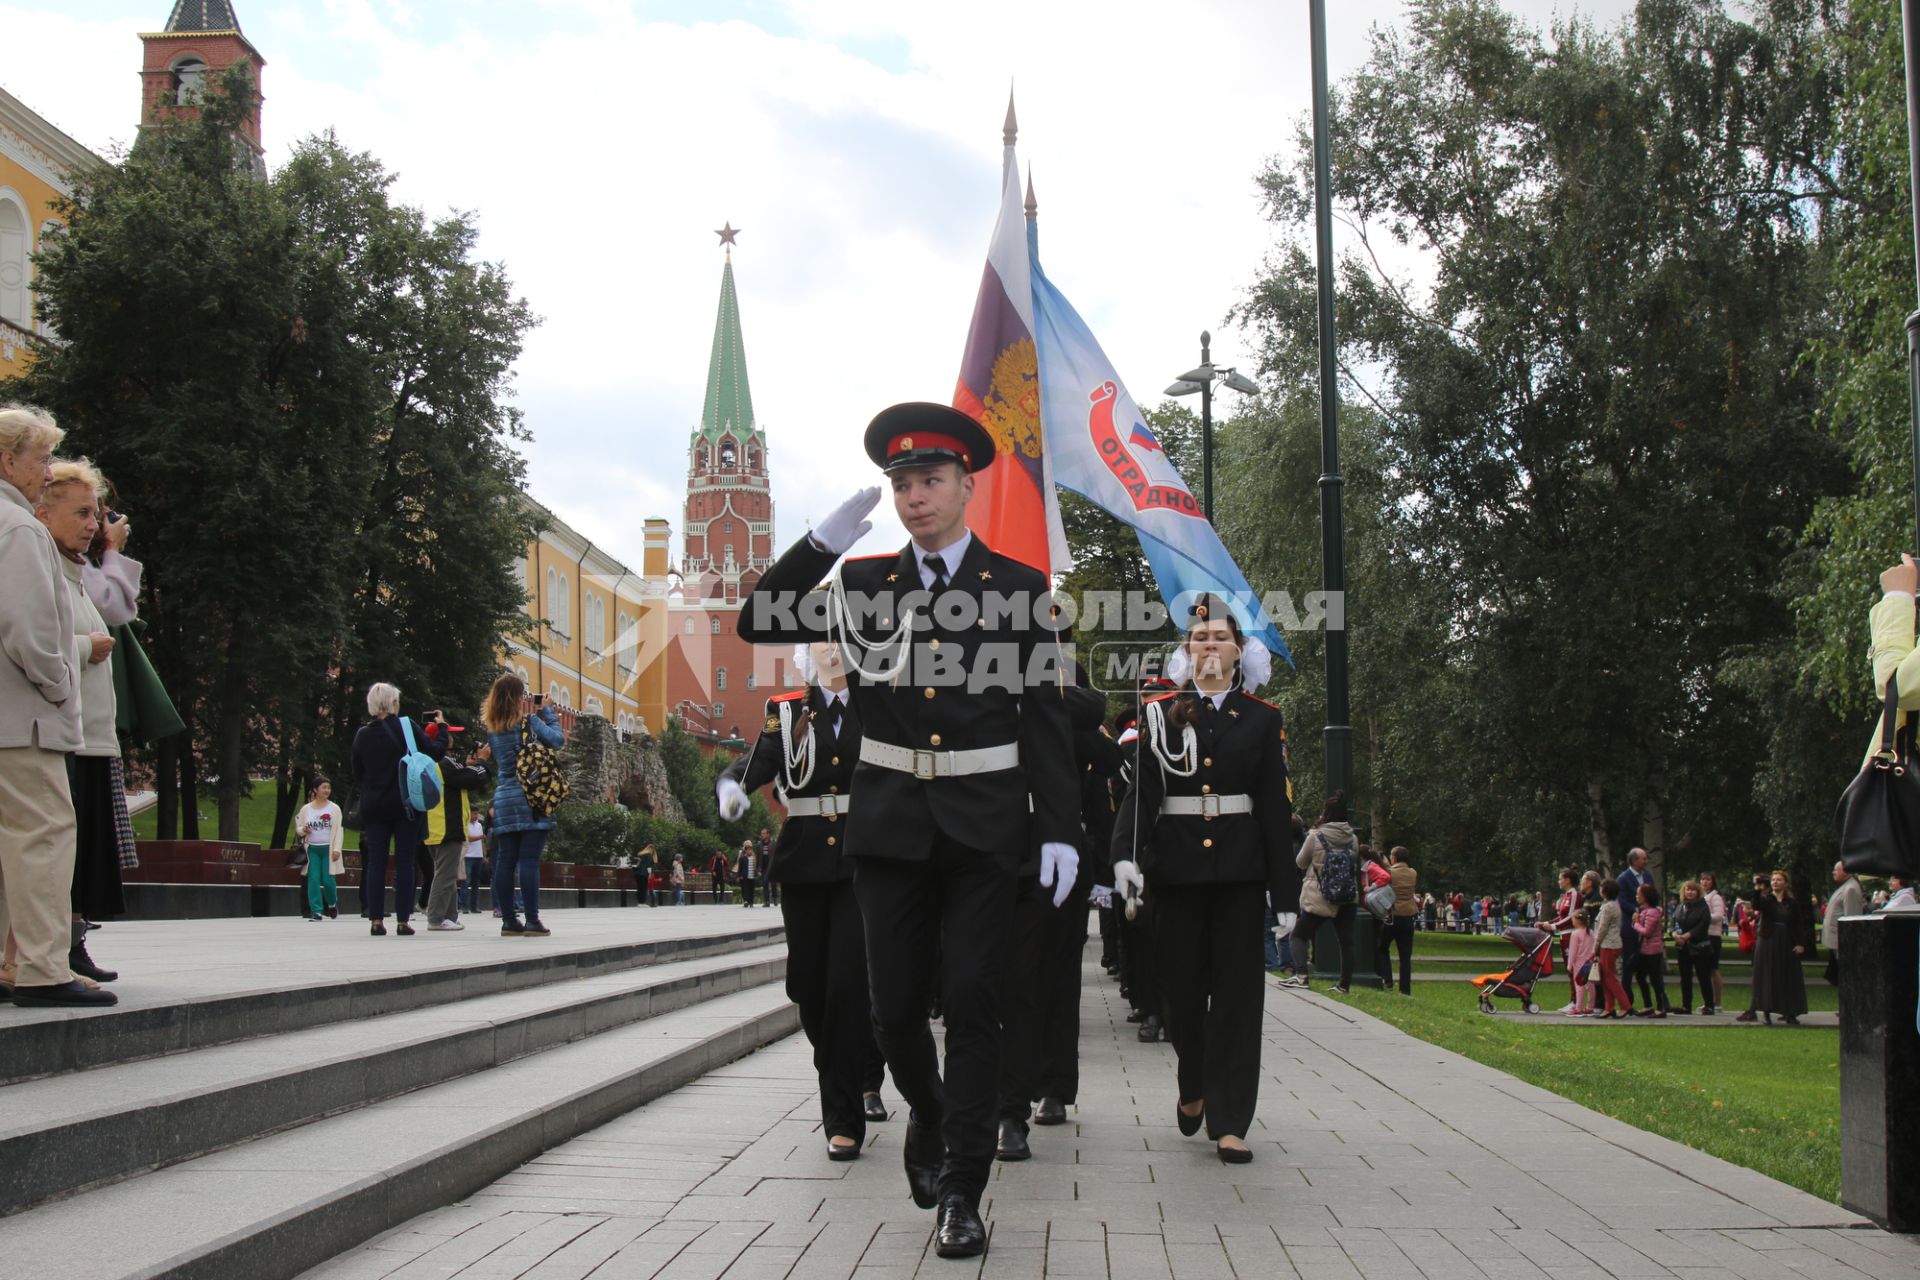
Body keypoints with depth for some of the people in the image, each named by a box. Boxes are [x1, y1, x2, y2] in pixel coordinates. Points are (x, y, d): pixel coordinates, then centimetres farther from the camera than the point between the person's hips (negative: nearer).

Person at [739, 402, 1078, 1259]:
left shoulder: (1018, 587, 2)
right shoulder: (865, 583, 8)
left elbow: (1046, 719, 1)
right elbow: (759, 624, 1)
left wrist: (1059, 829, -5)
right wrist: (825, 538, -8)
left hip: (983, 827, -2)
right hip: (891, 825, 2)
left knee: (971, 1004, -2)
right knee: (894, 1005, 5)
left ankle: (961, 1192, 5)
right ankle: (928, 1115, 35)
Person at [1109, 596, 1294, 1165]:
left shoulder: (1263, 719, 7)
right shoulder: (1160, 713, 6)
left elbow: (1277, 807, 4)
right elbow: (1140, 791, -3)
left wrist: (1287, 893, 0)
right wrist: (1126, 855, -20)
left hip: (1241, 865, 0)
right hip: (1176, 863, 0)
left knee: (1237, 989, -3)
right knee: (1181, 986, 4)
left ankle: (1229, 1122, -1)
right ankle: (1192, 1089, 31)